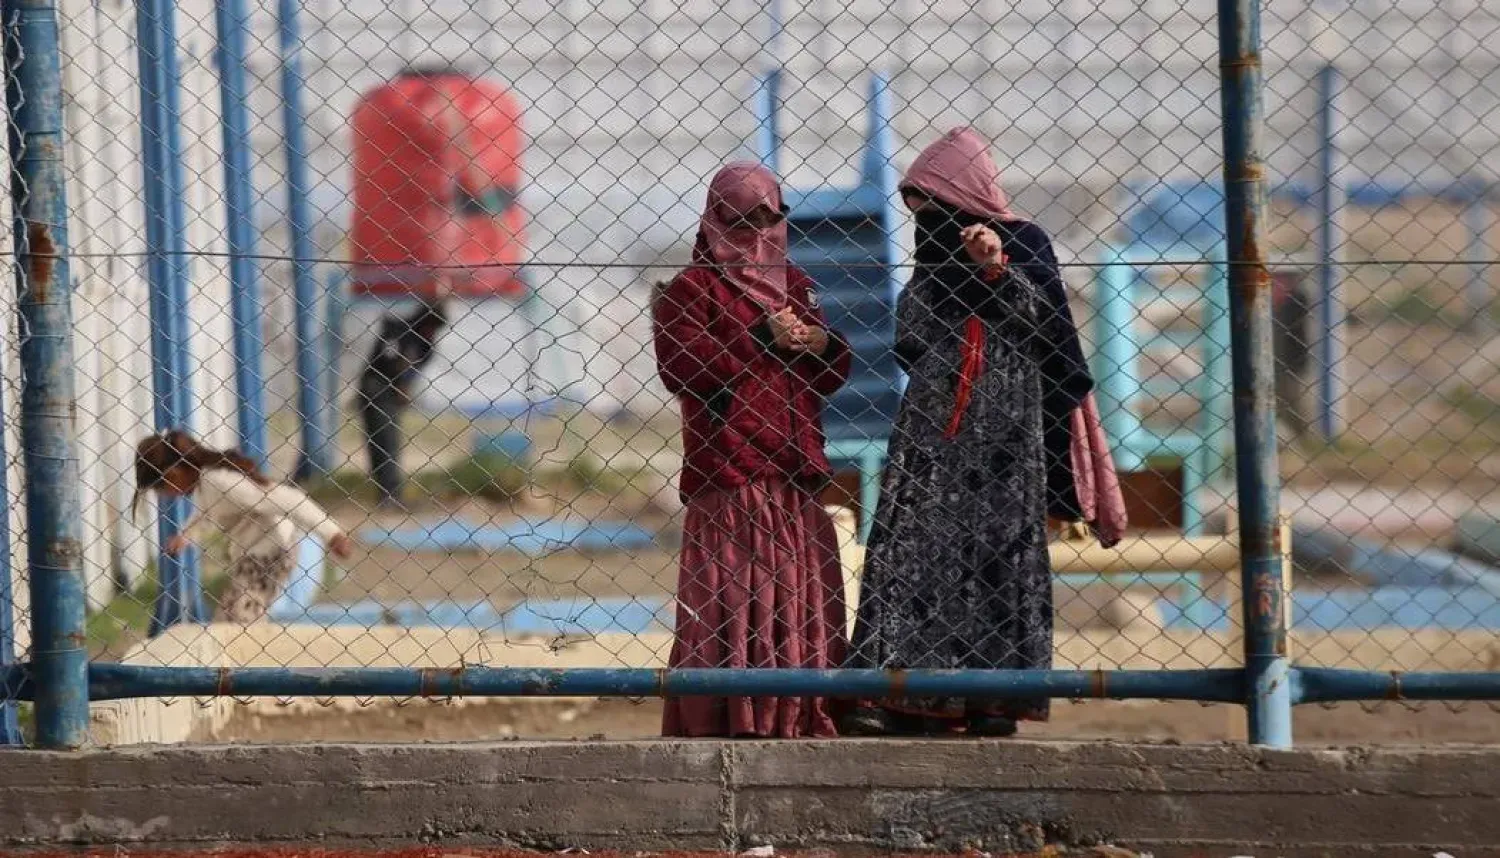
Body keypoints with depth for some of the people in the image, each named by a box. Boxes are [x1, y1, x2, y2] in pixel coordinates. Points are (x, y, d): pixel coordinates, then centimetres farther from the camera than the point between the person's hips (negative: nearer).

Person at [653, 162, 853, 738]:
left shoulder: (793, 283, 21)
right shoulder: (692, 288, 2)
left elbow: (833, 376, 23)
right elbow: (681, 369, -14)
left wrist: (822, 345, -1)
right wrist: (762, 340, -14)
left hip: (794, 473, 6)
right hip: (729, 470, -6)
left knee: (803, 597, 3)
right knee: (728, 599, -11)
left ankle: (803, 720, 5)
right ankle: (732, 720, -11)